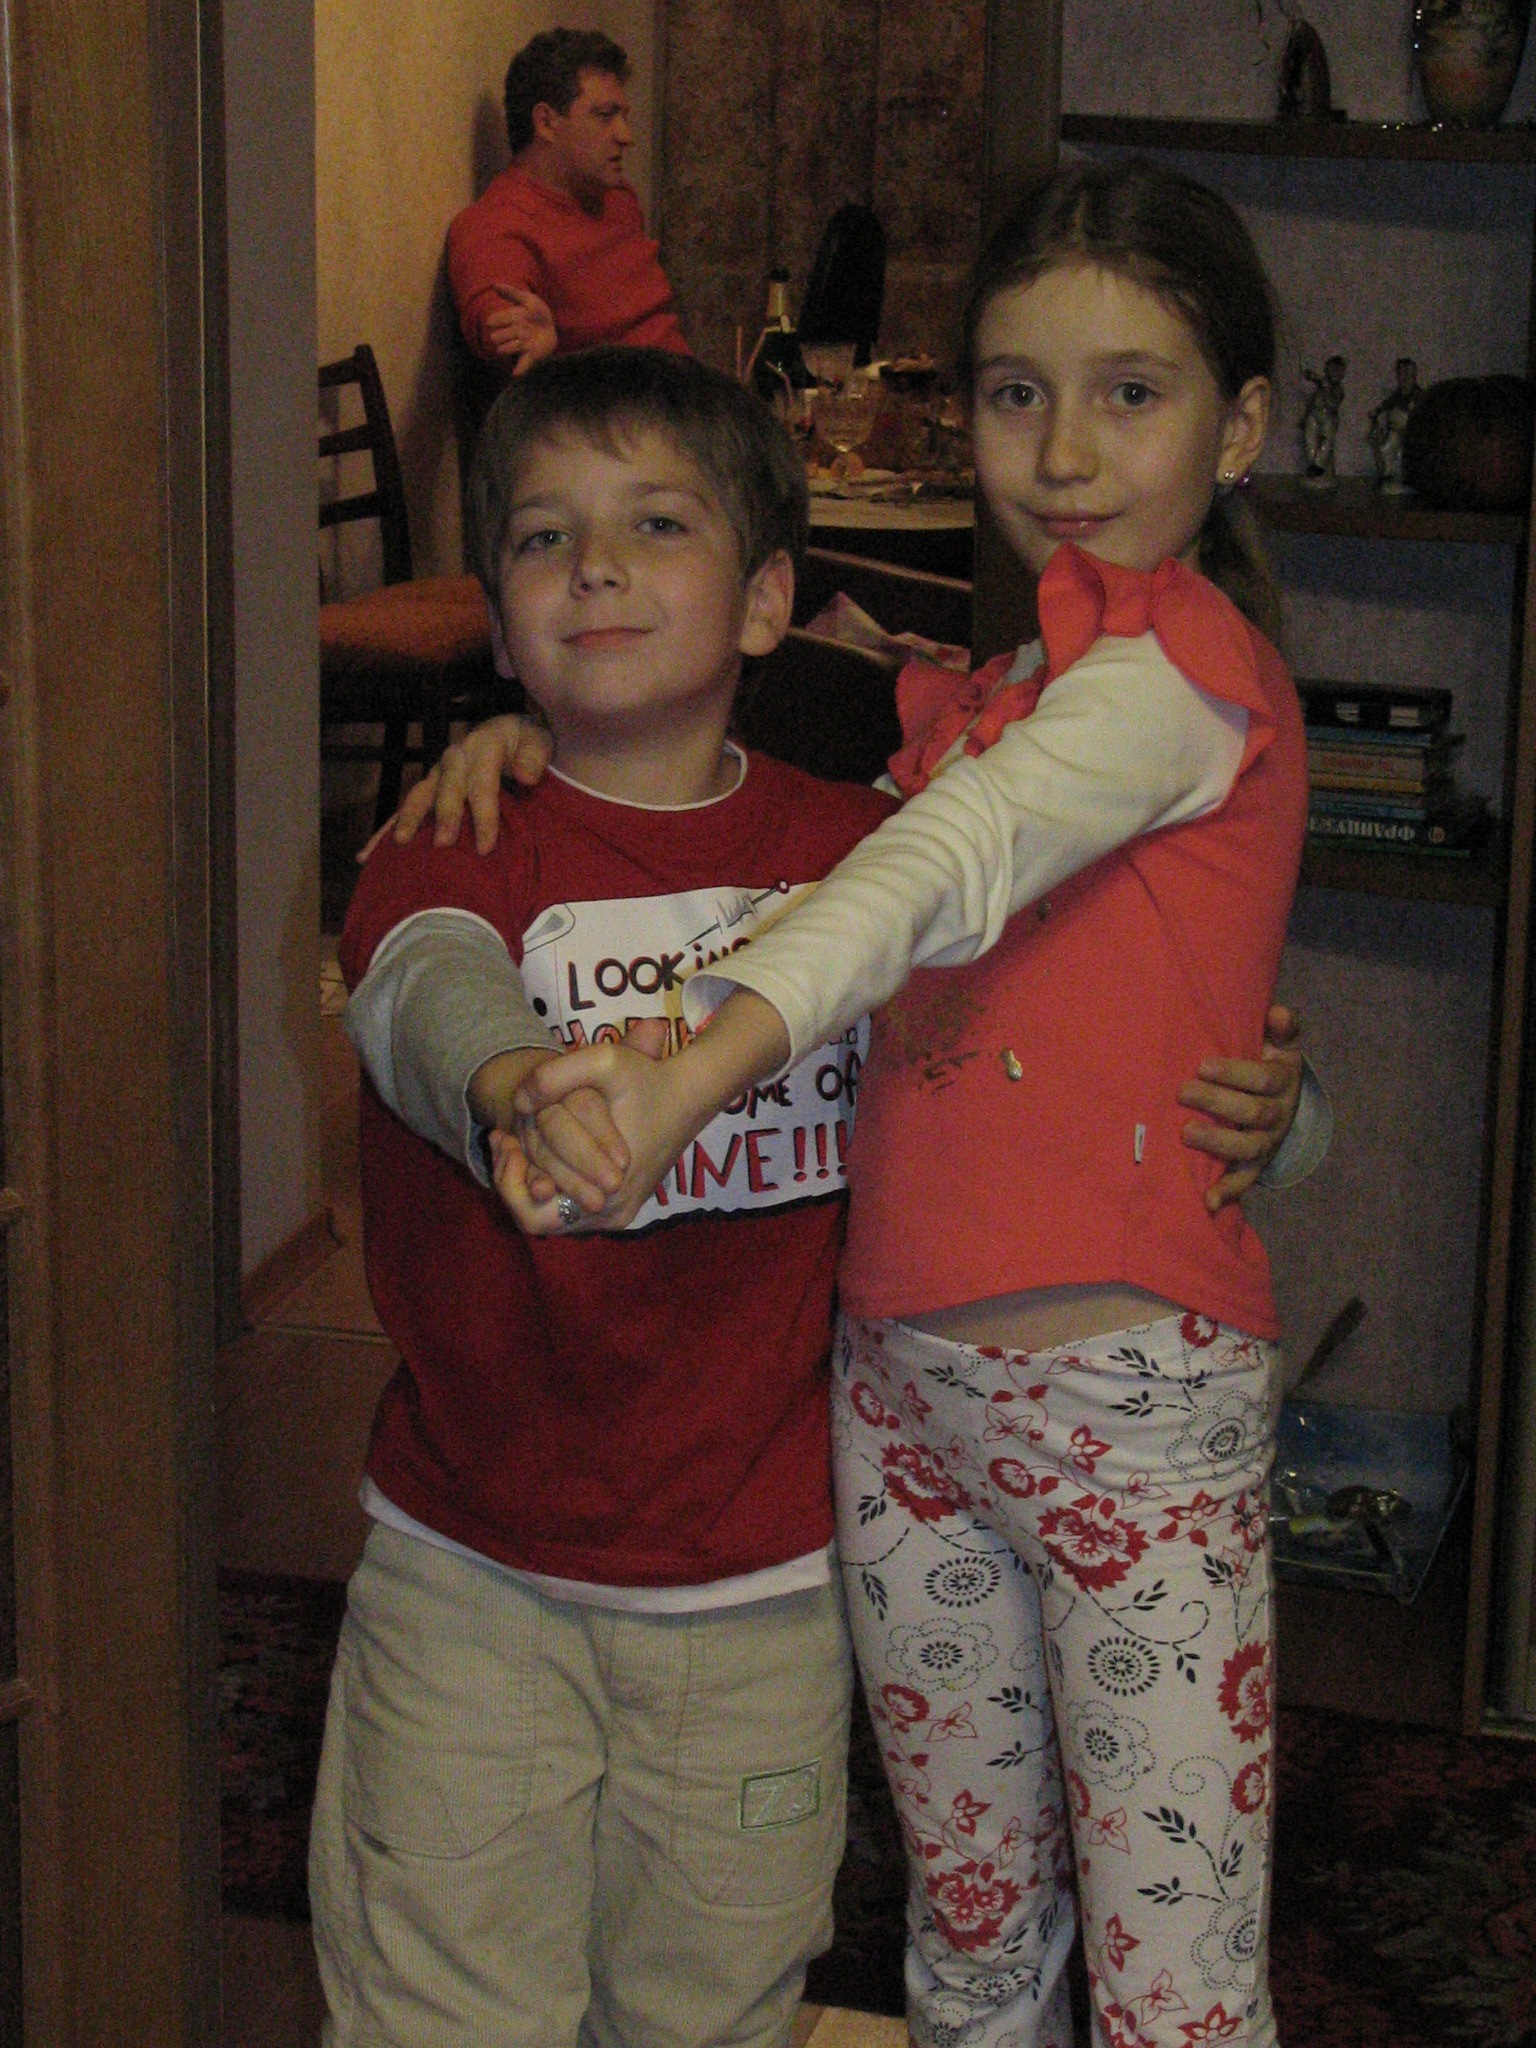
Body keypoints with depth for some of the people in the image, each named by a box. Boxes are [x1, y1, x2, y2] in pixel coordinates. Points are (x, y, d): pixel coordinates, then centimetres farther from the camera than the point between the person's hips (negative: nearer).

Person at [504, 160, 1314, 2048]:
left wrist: (701, 1068, -44)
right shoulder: (982, 678, 14)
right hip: (903, 1381, 8)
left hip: (1132, 1401, -7)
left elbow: (955, 863, -30)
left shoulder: (1185, 658, -13)